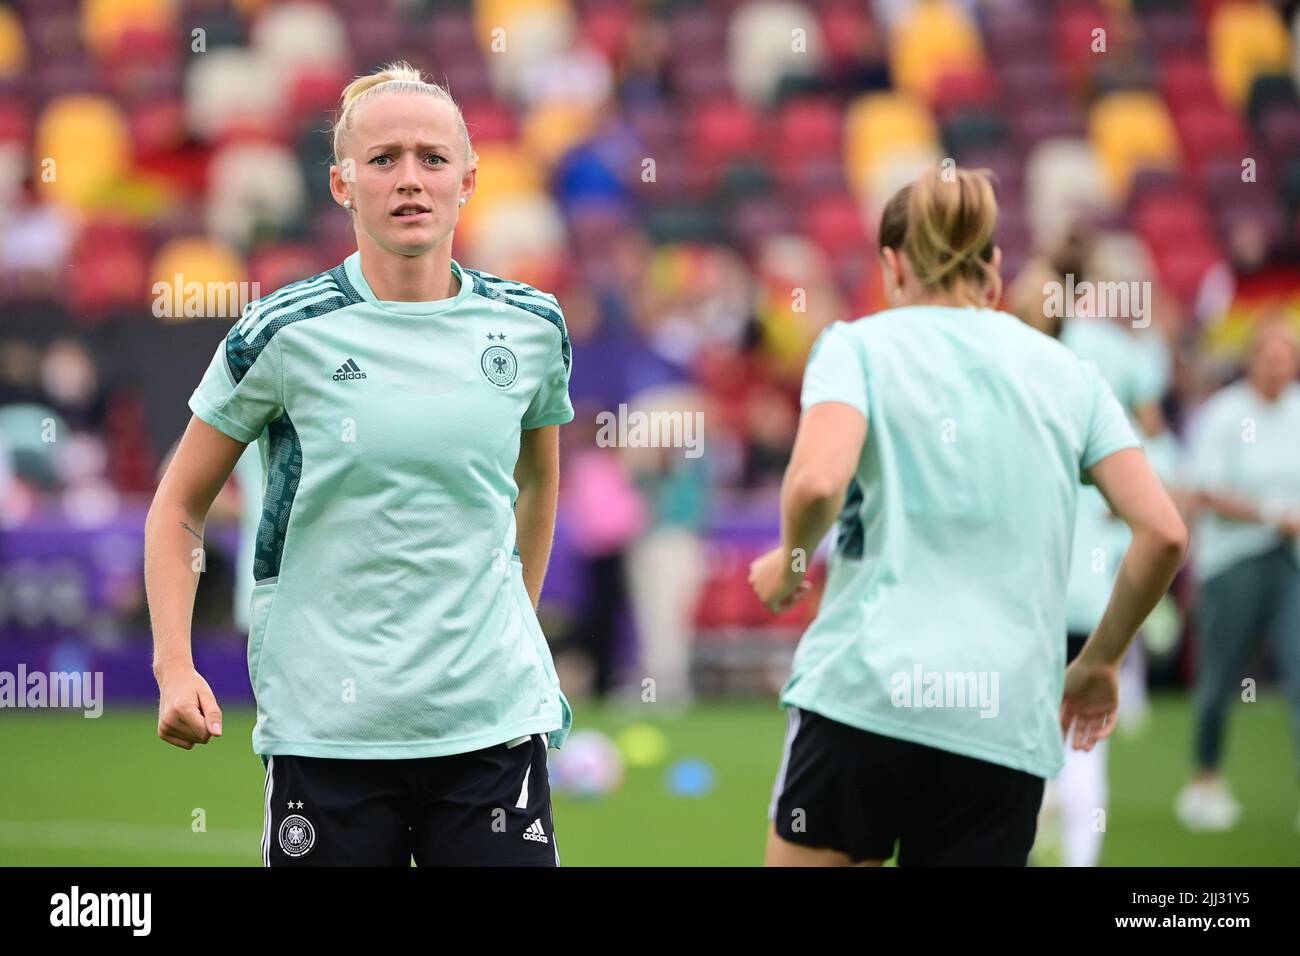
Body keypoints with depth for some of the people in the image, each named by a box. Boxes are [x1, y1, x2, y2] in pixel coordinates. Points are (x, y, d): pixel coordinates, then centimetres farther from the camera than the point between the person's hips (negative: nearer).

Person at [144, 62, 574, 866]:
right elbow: (179, 507, 4)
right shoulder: (286, 335, -4)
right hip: (326, 730, -2)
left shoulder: (532, 328, 4)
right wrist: (175, 665, -7)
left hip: (496, 717, 2)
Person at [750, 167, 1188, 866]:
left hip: (863, 696, -3)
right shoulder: (1068, 373, 13)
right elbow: (1163, 533, 6)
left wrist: (789, 562, 6)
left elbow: (816, 483, -15)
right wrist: (1099, 661, 19)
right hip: (1011, 726, 3)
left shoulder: (860, 345, 4)